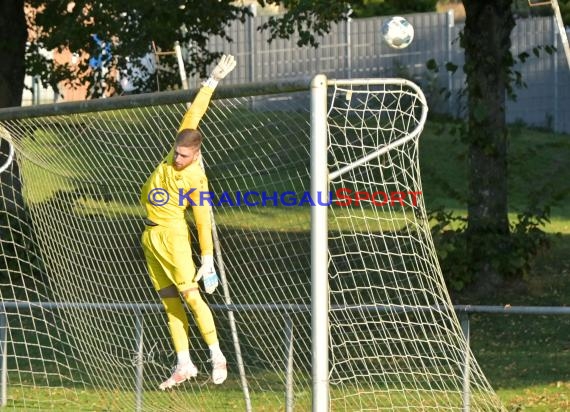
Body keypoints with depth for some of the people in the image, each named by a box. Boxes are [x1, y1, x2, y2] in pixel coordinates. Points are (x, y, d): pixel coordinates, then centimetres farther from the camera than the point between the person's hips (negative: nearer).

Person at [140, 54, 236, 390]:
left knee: (191, 295, -14)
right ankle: (184, 365, 6)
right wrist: (213, 81, 4)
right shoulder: (179, 147, 0)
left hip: (172, 234, -7)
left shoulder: (196, 179, -16)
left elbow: (203, 220, -15)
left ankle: (217, 357, -8)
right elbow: (194, 113, 5)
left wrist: (207, 260, -16)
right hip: (150, 234, 7)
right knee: (169, 301, 5)